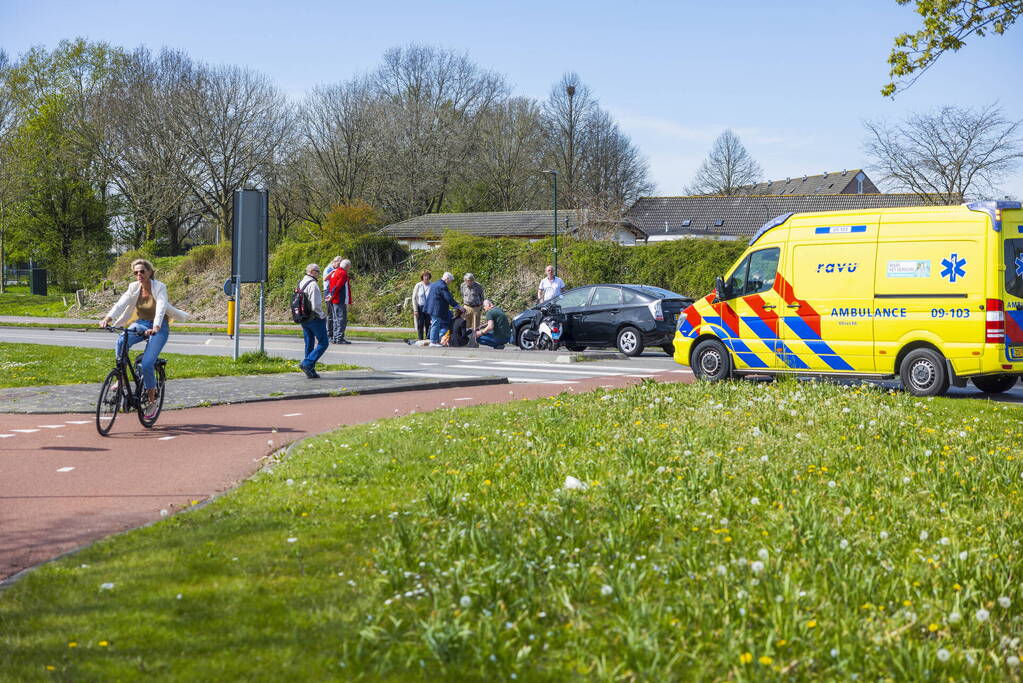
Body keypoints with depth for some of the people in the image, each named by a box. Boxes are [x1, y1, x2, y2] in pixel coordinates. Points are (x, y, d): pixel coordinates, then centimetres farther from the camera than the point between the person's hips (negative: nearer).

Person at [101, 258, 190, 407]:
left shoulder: (159, 287, -16)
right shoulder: (134, 288, -5)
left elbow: (161, 308, -31)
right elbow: (121, 303, -19)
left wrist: (155, 327, -49)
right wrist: (108, 318, -38)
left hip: (159, 327, -4)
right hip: (140, 324, 4)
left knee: (147, 364, -18)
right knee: (121, 341, -30)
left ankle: (152, 398, 3)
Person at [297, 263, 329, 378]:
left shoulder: (300, 284, 11)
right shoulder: (313, 284, -17)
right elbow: (315, 305, -22)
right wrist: (322, 316, -7)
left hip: (304, 319, 9)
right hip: (315, 318, -9)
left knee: (309, 345, 12)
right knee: (323, 343, -1)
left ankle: (311, 372, 12)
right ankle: (307, 363, -11)